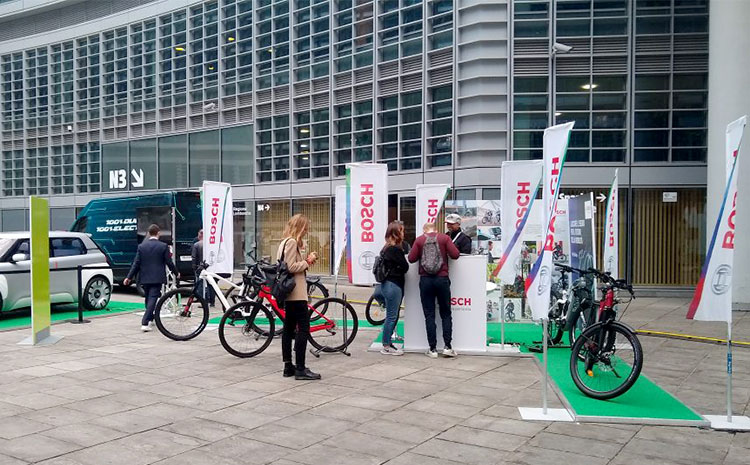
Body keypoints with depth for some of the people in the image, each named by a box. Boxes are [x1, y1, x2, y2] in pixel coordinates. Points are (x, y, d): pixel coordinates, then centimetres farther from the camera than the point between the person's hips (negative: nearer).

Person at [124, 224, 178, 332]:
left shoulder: (141, 246, 2)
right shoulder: (163, 246, -6)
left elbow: (136, 264, 0)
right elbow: (169, 263, -3)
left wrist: (129, 277, 6)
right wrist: (176, 273, 12)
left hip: (145, 278, 3)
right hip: (157, 278, -3)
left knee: (148, 299, 19)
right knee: (152, 299, -5)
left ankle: (150, 319, 32)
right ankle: (145, 323, -15)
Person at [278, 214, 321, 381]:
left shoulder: (285, 242, 17)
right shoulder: (292, 242, -13)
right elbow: (291, 267, -20)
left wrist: (306, 262, 11)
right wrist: (308, 261, -8)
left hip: (288, 293, 11)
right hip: (296, 293, -11)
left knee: (289, 329, 11)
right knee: (303, 329, -9)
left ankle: (288, 366, 15)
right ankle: (300, 369, -9)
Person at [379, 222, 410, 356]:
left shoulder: (387, 248, 15)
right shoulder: (395, 249, -16)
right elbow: (405, 267, -12)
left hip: (387, 283, 10)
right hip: (393, 285, -10)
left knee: (392, 316, 15)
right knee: (392, 316, -4)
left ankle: (388, 343, 20)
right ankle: (386, 347, 2)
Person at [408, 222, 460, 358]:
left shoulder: (419, 240, 3)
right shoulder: (444, 238, 2)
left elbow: (411, 258, 0)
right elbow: (455, 254, -6)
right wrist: (444, 252, 14)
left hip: (425, 279, 0)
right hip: (442, 279, 0)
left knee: (429, 315, 5)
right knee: (446, 314, 9)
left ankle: (433, 349, 4)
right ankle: (447, 346, 3)